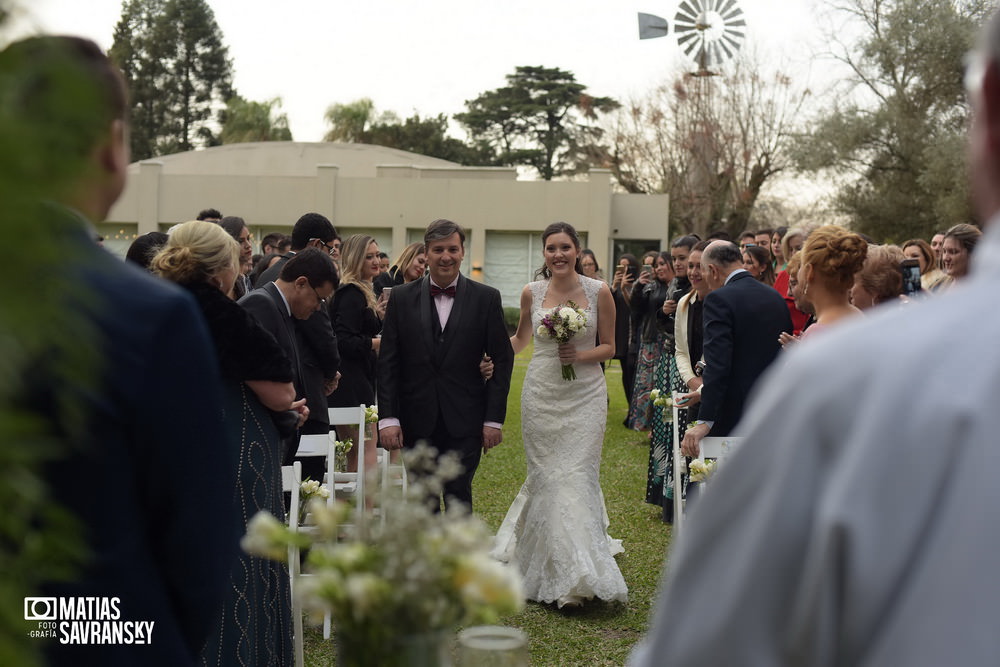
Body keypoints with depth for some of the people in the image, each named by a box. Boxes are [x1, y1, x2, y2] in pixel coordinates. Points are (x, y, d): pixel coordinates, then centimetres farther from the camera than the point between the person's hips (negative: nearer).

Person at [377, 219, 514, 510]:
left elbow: (502, 360, 2)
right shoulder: (401, 298, 3)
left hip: (465, 421, -2)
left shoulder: (486, 298, 1)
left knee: (458, 497, -6)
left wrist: (494, 418, -4)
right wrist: (388, 417, -6)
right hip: (416, 421, 2)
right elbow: (387, 363, 2)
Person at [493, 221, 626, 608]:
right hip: (542, 392, 2)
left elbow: (609, 347, 5)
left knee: (578, 476, -5)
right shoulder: (532, 292, 3)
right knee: (546, 476, 2)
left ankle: (579, 572, 6)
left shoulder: (598, 292, -2)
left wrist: (581, 355, -13)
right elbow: (520, 339, 18)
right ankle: (556, 571, 15)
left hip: (585, 394, -2)